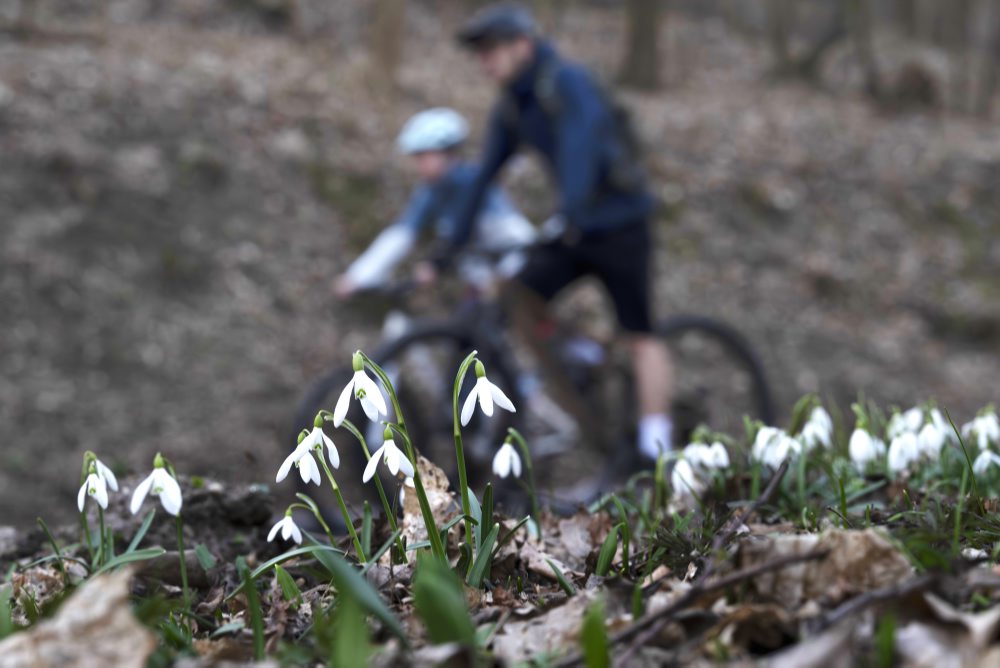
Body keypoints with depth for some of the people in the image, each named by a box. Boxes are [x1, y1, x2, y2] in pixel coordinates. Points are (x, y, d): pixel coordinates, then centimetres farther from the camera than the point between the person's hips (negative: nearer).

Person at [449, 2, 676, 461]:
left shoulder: (566, 82, -19)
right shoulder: (511, 107, 4)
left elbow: (580, 142, -34)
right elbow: (486, 174, 6)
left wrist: (570, 213, -46)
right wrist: (452, 247, 3)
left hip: (620, 223, -7)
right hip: (573, 228, 7)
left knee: (640, 335, -4)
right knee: (515, 304, -9)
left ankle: (656, 448, 2)